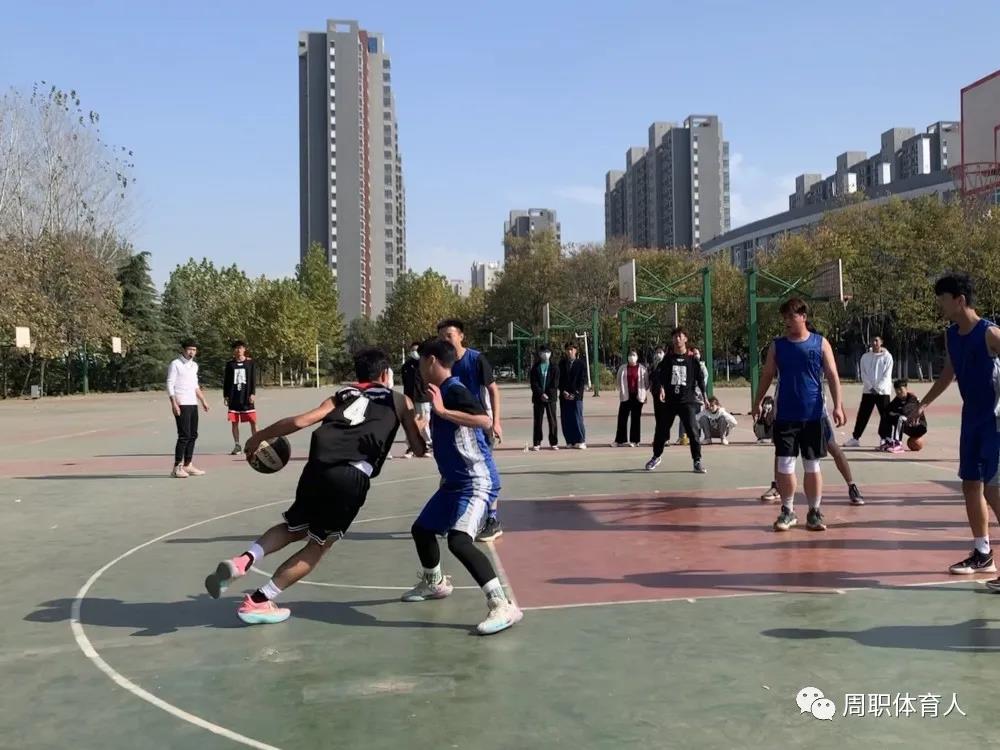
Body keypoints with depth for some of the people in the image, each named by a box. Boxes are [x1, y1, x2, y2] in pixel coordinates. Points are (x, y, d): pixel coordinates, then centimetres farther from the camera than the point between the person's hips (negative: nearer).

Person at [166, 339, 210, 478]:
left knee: (193, 435, 8)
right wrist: (174, 403, -18)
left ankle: (188, 465, 15)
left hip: (193, 404, 8)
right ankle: (177, 468, -7)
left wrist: (203, 400, 21)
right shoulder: (175, 364, -5)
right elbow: (170, 384, -10)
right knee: (184, 435, -11)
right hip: (181, 404, -8)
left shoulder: (194, 365, 17)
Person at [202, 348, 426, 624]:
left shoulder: (343, 395, 26)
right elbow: (419, 449, 26)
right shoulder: (400, 401, 23)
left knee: (294, 528, 27)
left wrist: (259, 437, 25)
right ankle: (258, 601, 11)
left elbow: (300, 421, 14)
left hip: (318, 466, 3)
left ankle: (243, 560, 3)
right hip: (352, 476, -3)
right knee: (318, 545, 15)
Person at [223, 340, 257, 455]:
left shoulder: (250, 362, 3)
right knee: (234, 422, 4)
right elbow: (226, 381, 8)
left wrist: (253, 393, -8)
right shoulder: (230, 364, 6)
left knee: (253, 421, -5)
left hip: (246, 396, -2)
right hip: (233, 397, 2)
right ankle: (237, 445, 12)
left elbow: (253, 379, 1)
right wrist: (225, 395, 2)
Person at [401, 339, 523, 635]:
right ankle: (434, 583, 47)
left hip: (476, 482, -11)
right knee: (422, 529, 23)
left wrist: (442, 411, -34)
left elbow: (485, 421, -35)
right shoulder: (441, 391, 13)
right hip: (455, 481, 11)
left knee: (459, 541, -27)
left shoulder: (455, 391, -17)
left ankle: (503, 606, -25)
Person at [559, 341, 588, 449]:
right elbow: (559, 379, 7)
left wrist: (575, 393, -9)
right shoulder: (562, 363, 9)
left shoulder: (581, 364, 3)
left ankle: (581, 441, -2)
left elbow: (583, 380, -1)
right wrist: (563, 391, -6)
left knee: (577, 419, -7)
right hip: (564, 396, 3)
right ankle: (570, 441, 6)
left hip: (576, 396, -2)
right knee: (566, 420, 1)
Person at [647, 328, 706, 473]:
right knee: (661, 430, 10)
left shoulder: (692, 359, 2)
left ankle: (697, 461, -1)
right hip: (669, 401, 2)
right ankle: (656, 457, 29)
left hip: (687, 401, -2)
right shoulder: (668, 358, 6)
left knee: (692, 431, -10)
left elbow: (700, 378, 3)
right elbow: (661, 375, 1)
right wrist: (661, 388, -18)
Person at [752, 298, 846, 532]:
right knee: (784, 465, 0)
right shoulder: (777, 345, 5)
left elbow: (832, 376, 0)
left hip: (813, 415, -1)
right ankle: (787, 511, 13)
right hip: (785, 415, 1)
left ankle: (814, 512, 17)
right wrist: (757, 403, 6)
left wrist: (838, 406, -8)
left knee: (812, 465, 6)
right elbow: (767, 376, 11)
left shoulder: (820, 343, 1)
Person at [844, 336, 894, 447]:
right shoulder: (865, 357, 5)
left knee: (885, 415, 0)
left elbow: (887, 375, -6)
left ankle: (884, 438, 10)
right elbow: (864, 374, 2)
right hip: (868, 391, 2)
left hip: (883, 391, -2)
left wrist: (878, 388, -14)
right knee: (862, 415, 1)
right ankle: (855, 438, 3)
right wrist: (870, 387, -10)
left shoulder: (887, 357, -2)